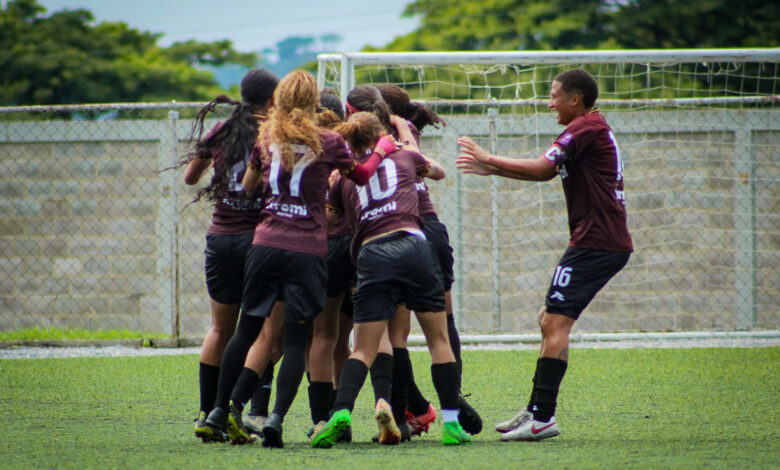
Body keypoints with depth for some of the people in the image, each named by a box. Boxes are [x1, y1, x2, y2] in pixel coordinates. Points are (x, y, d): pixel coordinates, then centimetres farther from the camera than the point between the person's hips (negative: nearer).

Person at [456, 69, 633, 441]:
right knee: (550, 321, 14)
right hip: (608, 242, 11)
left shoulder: (586, 127, -10)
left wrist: (488, 160, -4)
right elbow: (546, 172, 25)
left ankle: (543, 417, -19)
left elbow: (540, 169, -15)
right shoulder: (593, 129, 21)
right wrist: (492, 169, 21)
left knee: (556, 322, -14)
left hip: (595, 242, -11)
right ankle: (536, 410, 17)